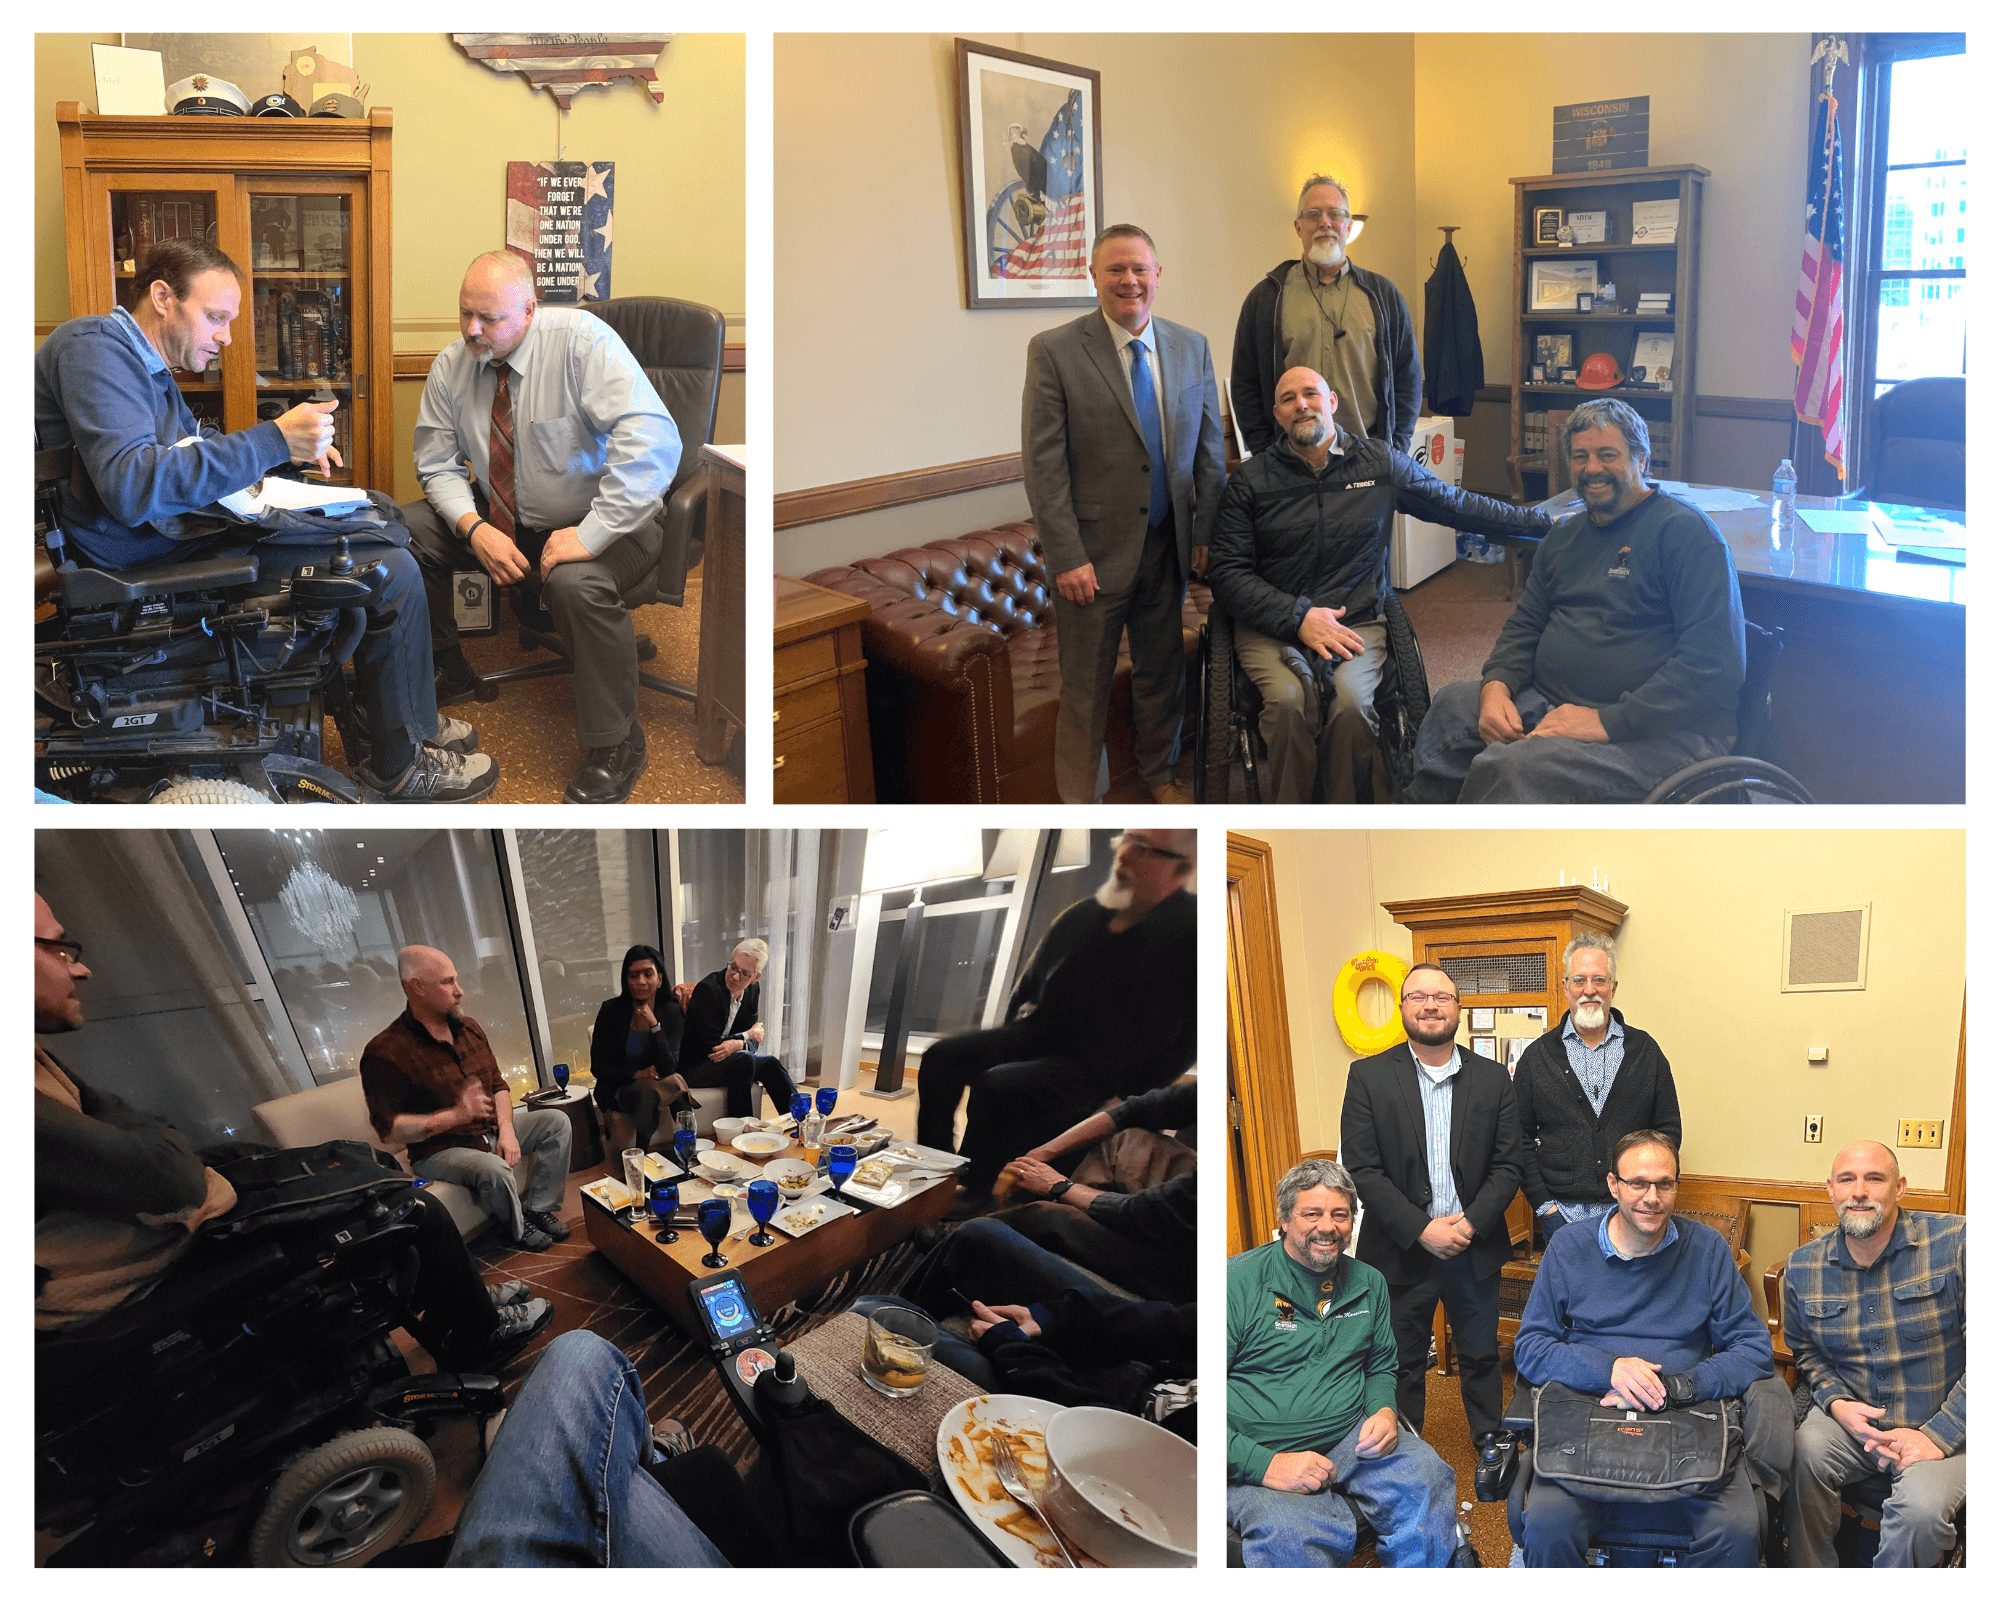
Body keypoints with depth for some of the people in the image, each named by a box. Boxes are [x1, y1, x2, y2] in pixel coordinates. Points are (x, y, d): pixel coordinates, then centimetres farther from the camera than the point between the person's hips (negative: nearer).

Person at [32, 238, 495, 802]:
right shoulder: (93, 347, -16)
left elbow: (193, 440, 29)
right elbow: (131, 486, -30)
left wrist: (291, 449, 8)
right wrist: (273, 441, -30)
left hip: (180, 523, 11)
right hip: (151, 561, -11)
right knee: (392, 570, -14)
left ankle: (402, 712, 25)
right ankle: (401, 766, 0)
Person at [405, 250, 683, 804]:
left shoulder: (582, 340, -22)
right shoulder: (451, 366, -4)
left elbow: (652, 439, -33)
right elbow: (438, 464, 3)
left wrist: (590, 534, -35)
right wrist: (475, 529, -18)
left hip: (599, 521, -6)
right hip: (504, 519, 6)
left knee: (575, 582, -37)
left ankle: (614, 747, -17)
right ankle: (445, 674, 15)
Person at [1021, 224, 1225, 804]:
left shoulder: (1192, 347, 5)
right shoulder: (1054, 351, -9)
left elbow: (1209, 447, 9)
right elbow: (1043, 465, -12)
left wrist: (1208, 533, 3)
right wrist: (1067, 558, -17)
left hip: (1170, 546, 4)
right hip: (1095, 550, -4)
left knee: (1163, 668, 18)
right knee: (1086, 685, 6)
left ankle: (1159, 772, 40)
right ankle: (1081, 799, 23)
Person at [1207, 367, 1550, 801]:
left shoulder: (1380, 463, 11)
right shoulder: (1251, 479, 5)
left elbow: (1456, 504, 19)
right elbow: (1226, 573, 0)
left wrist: (1540, 521, 17)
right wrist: (1298, 616, -12)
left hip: (1357, 622, 1)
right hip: (1271, 628, -1)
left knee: (1351, 700, -31)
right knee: (1289, 700, -33)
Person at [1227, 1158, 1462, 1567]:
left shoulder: (1368, 1284, 12)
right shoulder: (1238, 1282, -9)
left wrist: (1384, 1411, 1)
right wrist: (1265, 1464, -21)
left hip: (1352, 1439, 6)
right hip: (1255, 1455, -6)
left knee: (1426, 1476, -23)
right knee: (1293, 1537, -37)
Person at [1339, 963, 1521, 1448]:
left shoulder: (1492, 1078, 2)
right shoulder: (1369, 1076, -5)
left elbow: (1508, 1166, 1)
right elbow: (1361, 1170, -10)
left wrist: (1470, 1224, -13)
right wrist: (1422, 1230, -16)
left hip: (1475, 1248, 2)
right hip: (1402, 1251, -2)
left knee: (1482, 1355, 16)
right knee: (1403, 1363, 11)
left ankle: (1492, 1446, 36)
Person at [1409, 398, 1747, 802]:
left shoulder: (1686, 531, -7)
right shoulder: (1566, 535, 19)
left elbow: (1716, 662, -16)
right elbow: (1525, 625, 24)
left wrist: (1608, 721, -22)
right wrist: (1496, 686, 0)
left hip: (1657, 734, -7)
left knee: (1514, 767, -32)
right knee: (1452, 704, -18)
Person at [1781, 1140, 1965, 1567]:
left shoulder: (1953, 1243, -10)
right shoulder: (1803, 1266, 3)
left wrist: (1937, 1436, -16)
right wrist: (1836, 1403, -4)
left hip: (1942, 1429, -3)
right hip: (1851, 1418, 3)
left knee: (1922, 1507, -32)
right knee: (1801, 1457, -28)